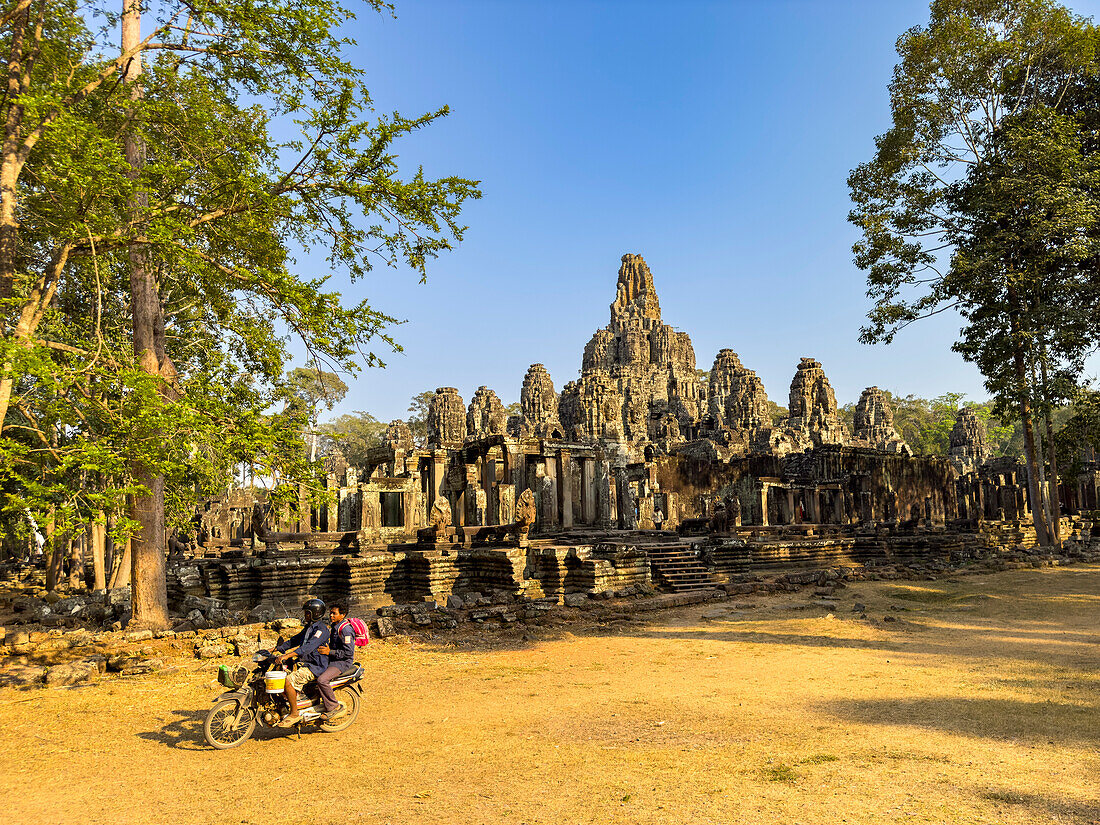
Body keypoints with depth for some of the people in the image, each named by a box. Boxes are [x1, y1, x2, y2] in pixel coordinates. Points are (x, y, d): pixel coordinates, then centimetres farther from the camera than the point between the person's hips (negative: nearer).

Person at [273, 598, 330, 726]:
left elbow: (309, 646, -31)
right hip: (304, 663, 10)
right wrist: (277, 649, 9)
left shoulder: (321, 629, -17)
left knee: (289, 681, -25)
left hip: (315, 666, -10)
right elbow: (295, 640, 21)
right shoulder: (308, 627, 16)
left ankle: (294, 714, -14)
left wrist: (287, 655, -39)